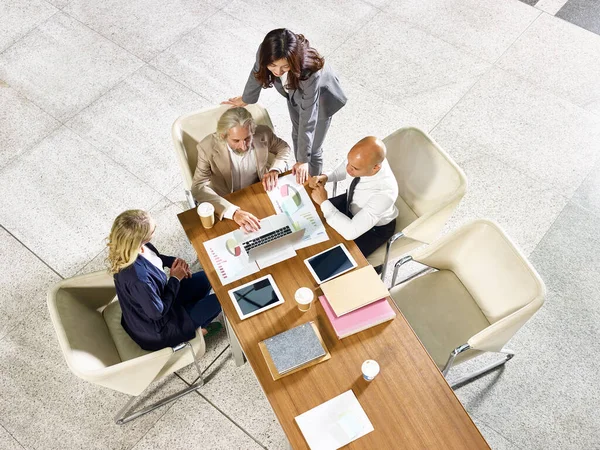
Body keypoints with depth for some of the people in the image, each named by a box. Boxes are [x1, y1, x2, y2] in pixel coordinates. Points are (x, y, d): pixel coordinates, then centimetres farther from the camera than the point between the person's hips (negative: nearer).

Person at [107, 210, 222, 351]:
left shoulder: (129, 247, -19)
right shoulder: (137, 278, -44)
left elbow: (154, 257, 5)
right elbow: (158, 312, -27)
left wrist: (174, 261, -12)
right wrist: (175, 279, -18)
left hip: (155, 298, 7)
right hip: (155, 327, -7)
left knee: (205, 279, 13)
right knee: (216, 301, 1)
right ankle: (192, 328, 28)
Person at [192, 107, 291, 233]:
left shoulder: (263, 133, -18)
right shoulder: (208, 147, -26)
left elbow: (284, 148, 3)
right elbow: (198, 187, -31)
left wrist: (274, 170, -18)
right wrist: (233, 212, -44)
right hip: (226, 204, -2)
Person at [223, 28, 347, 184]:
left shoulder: (310, 74, -47)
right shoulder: (264, 53, -35)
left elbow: (308, 120, -39)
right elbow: (257, 73, -10)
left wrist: (303, 159, -31)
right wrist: (246, 99, 9)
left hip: (321, 98, -5)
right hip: (295, 94, 5)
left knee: (312, 150, 5)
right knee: (296, 135, 25)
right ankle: (299, 173, 52)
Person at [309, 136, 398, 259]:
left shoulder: (384, 193, -44)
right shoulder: (363, 159, -27)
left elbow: (351, 232, -41)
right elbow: (341, 170, -2)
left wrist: (323, 202, -35)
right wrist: (325, 177, -22)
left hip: (375, 228, -6)